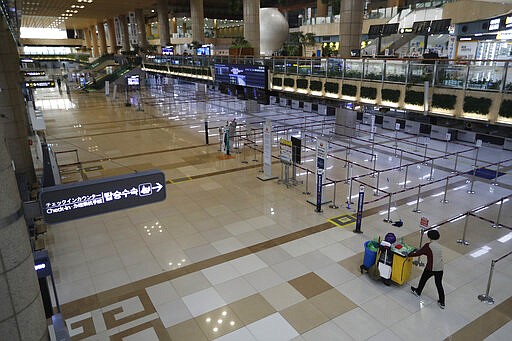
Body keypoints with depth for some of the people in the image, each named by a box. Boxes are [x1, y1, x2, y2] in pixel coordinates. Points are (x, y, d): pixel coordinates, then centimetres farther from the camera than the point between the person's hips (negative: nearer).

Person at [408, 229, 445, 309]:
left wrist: (409, 255, 4)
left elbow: (419, 253, -9)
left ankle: (418, 292, 40)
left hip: (430, 268, -5)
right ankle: (442, 303, 19)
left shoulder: (428, 245, -15)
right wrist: (417, 251, 22)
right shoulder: (439, 246, 5)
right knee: (439, 284, 14)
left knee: (423, 279, 19)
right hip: (440, 269, 5)